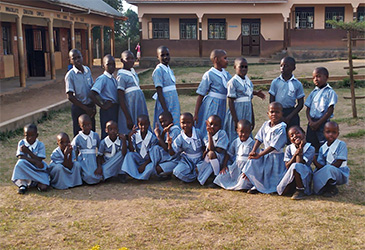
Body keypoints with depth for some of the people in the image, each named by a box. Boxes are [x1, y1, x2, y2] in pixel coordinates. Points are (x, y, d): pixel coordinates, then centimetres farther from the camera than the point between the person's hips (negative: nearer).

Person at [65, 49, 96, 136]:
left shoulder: (87, 70, 3)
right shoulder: (70, 75, -13)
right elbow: (70, 97, -15)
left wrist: (93, 106, 2)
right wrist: (86, 108, -13)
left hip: (90, 107, 5)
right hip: (78, 108, -5)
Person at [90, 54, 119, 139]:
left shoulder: (113, 78, 11)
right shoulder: (102, 78, -13)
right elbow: (92, 95, -23)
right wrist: (102, 106, -17)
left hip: (115, 109, 8)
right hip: (108, 110, -8)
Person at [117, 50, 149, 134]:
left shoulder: (133, 72, 13)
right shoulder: (122, 76, -10)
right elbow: (121, 99, -14)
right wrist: (128, 118, -18)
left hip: (140, 108, 8)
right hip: (129, 110, -8)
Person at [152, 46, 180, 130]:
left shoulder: (169, 70, 13)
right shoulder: (158, 71, -11)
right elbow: (159, 93, -16)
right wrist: (166, 111, -20)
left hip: (174, 103, 8)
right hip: (165, 103, -8)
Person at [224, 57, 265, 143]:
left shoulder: (248, 81, 9)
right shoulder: (233, 82, -10)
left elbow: (250, 101, 15)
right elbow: (230, 102, -12)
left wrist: (252, 118, 16)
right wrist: (235, 120, -16)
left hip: (247, 114, 7)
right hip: (237, 113, -7)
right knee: (235, 139, -4)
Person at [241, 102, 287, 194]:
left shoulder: (281, 128, -18)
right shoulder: (266, 124, 4)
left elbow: (274, 146, -22)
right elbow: (259, 139, 7)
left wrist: (259, 155, -23)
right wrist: (253, 151, -9)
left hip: (276, 156, -6)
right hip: (265, 153, 6)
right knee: (252, 161, -11)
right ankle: (256, 184, 3)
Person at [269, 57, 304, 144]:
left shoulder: (297, 84, 1)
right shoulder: (275, 82, 3)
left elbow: (300, 104, 2)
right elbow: (271, 101, 4)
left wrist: (289, 117, -9)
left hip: (291, 114, 0)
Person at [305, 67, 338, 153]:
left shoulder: (330, 92, -3)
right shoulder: (313, 92, 14)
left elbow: (330, 111, -10)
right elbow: (308, 109, 12)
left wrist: (318, 123, -14)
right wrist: (310, 121, -7)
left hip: (323, 123, -5)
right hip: (312, 124, 5)